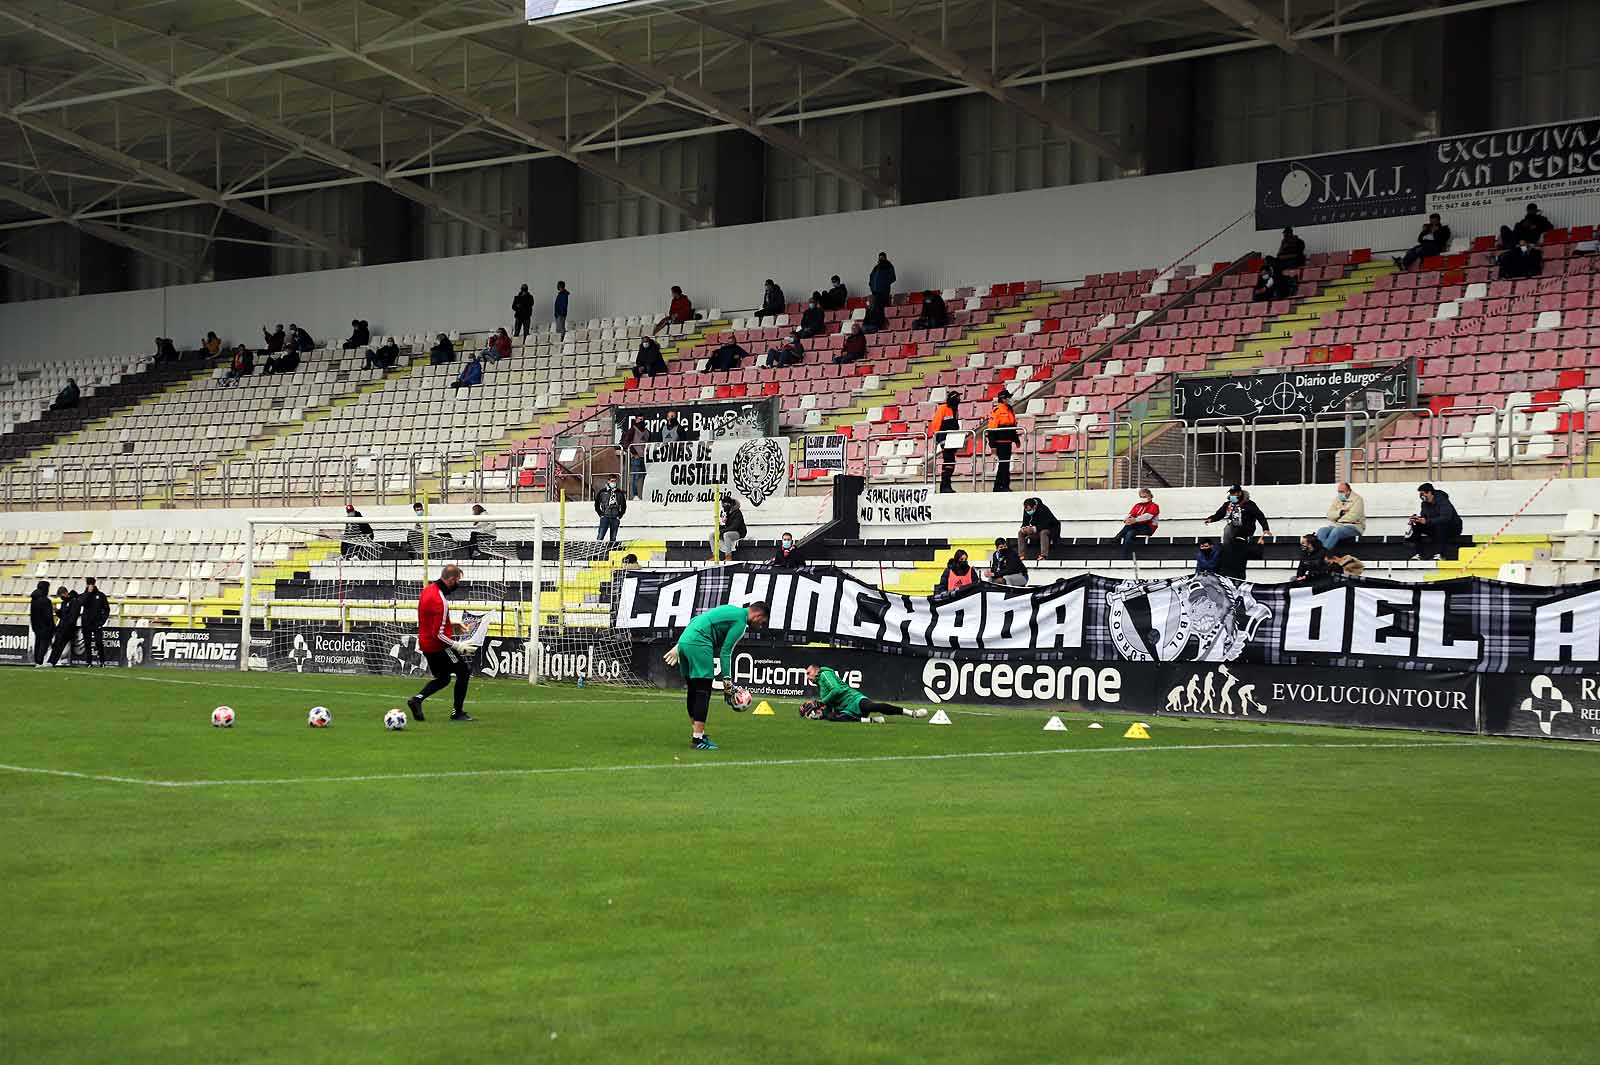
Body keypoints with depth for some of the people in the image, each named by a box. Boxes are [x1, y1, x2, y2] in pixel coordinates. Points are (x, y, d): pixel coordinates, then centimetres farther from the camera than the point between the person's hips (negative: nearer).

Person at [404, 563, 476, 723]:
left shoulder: (428, 590, 4)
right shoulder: (441, 601, -25)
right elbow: (439, 634, -24)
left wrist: (451, 626, 16)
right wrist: (459, 647, -19)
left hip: (425, 643, 9)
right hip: (438, 645, -9)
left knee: (443, 678, 20)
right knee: (464, 671, 5)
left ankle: (417, 699, 2)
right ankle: (458, 713, 8)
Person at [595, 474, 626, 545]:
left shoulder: (619, 493, 10)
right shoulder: (602, 492, 5)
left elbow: (624, 506, 15)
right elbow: (597, 505, 9)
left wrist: (619, 516, 5)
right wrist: (601, 514, 0)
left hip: (615, 518, 2)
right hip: (605, 517, -2)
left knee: (613, 539, 4)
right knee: (600, 537, -11)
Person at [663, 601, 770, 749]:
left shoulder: (731, 610, 25)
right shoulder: (740, 621, -2)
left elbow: (695, 622, 26)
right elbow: (725, 651, -8)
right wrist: (727, 680, -6)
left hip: (684, 640, 10)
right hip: (698, 643, -10)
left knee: (692, 690, 14)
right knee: (703, 691, -8)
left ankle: (697, 734, 20)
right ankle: (698, 739, -13)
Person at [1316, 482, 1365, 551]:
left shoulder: (1357, 499, -3)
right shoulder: (1337, 499, 15)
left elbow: (1353, 517, -15)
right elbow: (1330, 515, 6)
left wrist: (1337, 518, -5)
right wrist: (1340, 512, -12)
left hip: (1353, 526, -6)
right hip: (1337, 525, 6)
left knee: (1336, 531, -36)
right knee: (1321, 531, -22)